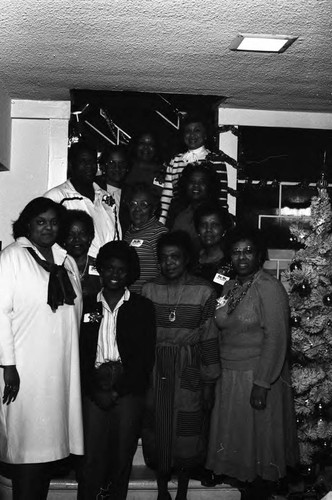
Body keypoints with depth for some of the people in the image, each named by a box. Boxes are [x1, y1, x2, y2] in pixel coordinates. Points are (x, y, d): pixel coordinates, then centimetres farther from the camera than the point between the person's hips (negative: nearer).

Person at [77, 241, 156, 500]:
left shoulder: (143, 308, 7)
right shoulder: (87, 306, 10)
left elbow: (146, 355, 1)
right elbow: (79, 353, 5)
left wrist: (118, 390, -7)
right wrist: (95, 389, -6)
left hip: (128, 390, 0)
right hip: (94, 391, 0)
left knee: (122, 456, 1)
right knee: (91, 457, -6)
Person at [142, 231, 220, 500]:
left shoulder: (203, 292, -5)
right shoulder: (149, 289, 2)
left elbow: (210, 339, -3)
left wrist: (210, 383, -3)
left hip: (188, 372, -2)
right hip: (155, 370, 2)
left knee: (187, 436, 5)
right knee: (157, 431, 9)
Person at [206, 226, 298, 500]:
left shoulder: (269, 287, -14)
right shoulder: (229, 286, 8)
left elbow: (276, 339, -18)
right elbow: (224, 332, 9)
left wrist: (262, 384, -20)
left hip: (258, 376, -6)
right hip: (229, 375, 6)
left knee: (259, 435, 9)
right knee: (234, 433, 14)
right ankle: (243, 476, 33)